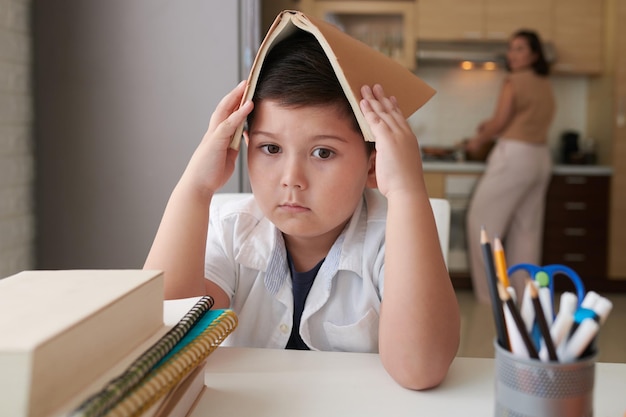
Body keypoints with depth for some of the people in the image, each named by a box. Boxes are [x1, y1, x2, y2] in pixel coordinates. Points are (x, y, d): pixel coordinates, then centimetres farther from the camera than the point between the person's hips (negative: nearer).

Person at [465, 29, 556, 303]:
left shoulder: (514, 81, -9)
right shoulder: (545, 84, 14)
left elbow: (498, 123, -7)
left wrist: (478, 141, 10)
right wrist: (492, 127, 15)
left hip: (515, 156, -8)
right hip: (541, 158, 8)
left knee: (483, 220, 0)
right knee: (527, 228, 11)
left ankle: (492, 292, 2)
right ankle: (524, 293, 16)